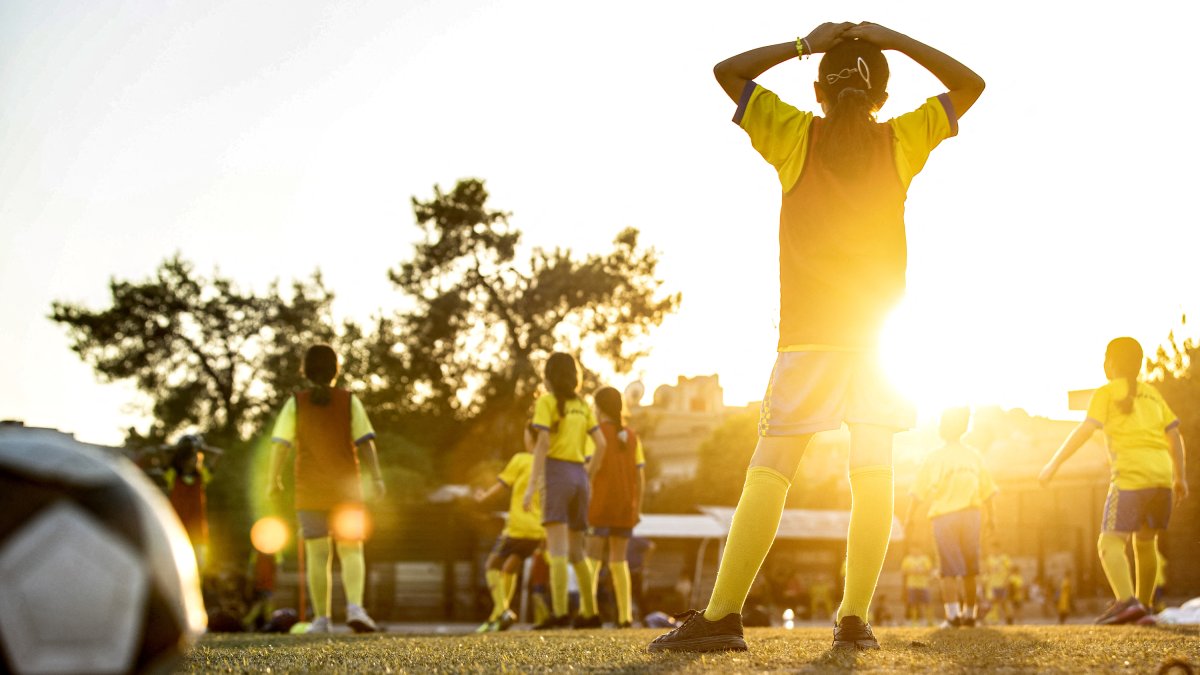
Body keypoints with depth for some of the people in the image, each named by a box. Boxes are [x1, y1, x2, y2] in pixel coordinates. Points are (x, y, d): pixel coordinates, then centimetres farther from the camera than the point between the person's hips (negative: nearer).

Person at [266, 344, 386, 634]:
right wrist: (376, 477, -7)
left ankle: (322, 619, 2)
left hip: (309, 491, 0)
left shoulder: (296, 403, 0)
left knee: (318, 556, 4)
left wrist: (274, 479, 8)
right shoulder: (349, 401, 0)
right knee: (351, 552, 4)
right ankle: (355, 607, -17)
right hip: (345, 488, 0)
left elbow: (280, 444, -2)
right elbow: (365, 441, -7)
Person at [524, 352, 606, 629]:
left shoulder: (547, 401, -2)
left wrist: (532, 484, -15)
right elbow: (601, 444, 9)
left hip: (555, 473, -6)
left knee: (557, 549, -15)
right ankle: (590, 612, 14)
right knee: (575, 552, 14)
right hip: (579, 476, 6)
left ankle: (560, 613, -27)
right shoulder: (582, 405, 15)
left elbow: (543, 442, -13)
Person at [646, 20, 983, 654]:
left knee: (768, 473, -7)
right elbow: (969, 84, 16)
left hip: (807, 337, -2)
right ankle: (854, 618, 0)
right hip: (880, 333, 2)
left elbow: (727, 71, 6)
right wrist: (895, 41, 12)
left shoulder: (795, 137, 2)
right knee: (874, 480, 4)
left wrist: (803, 45, 8)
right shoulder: (901, 143, 6)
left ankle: (722, 614, -15)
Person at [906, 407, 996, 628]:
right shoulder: (974, 457, 6)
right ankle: (970, 614, 16)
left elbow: (919, 494, -1)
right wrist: (991, 515, 20)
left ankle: (953, 614, -15)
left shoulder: (934, 458, -2)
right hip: (971, 514, 2)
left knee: (949, 568, -2)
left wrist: (909, 517, 10)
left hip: (943, 516, -2)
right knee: (969, 568, 12)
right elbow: (987, 491, 8)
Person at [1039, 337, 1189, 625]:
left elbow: (1084, 430, -7)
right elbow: (1174, 434, 19)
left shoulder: (1107, 393, 4)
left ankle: (1127, 600, -31)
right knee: (1146, 541, 20)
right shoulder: (1151, 392, 21)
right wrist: (1180, 477, 24)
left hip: (1131, 474, -6)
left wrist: (1054, 464, -5)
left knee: (1110, 541, -10)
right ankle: (1144, 605, 22)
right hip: (1162, 473, 6)